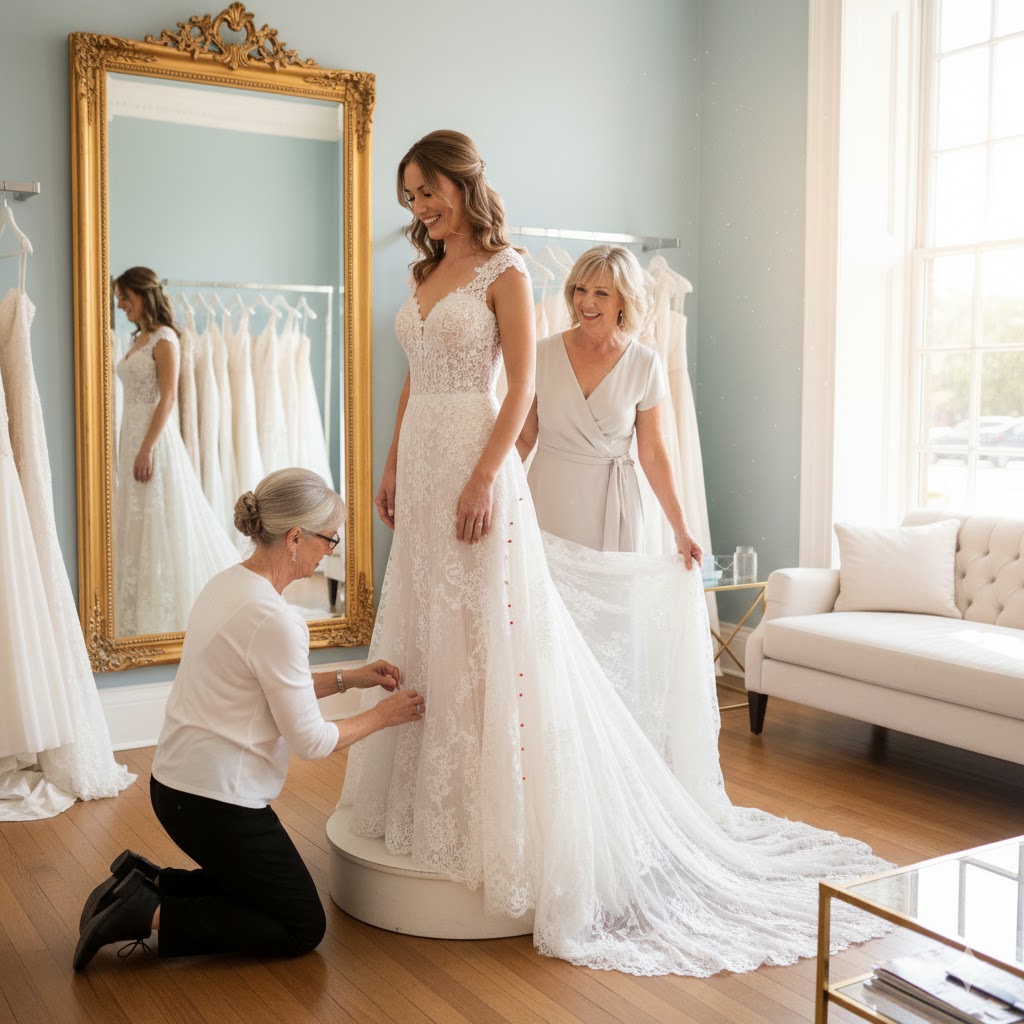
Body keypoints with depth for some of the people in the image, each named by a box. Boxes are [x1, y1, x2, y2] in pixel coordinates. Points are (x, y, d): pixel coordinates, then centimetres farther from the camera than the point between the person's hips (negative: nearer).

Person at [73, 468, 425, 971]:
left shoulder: (228, 583, 4)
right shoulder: (273, 618, -25)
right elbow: (309, 739, -18)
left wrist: (350, 677, 12)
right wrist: (381, 716, -3)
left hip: (177, 781, 10)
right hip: (217, 801, -9)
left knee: (263, 891, 25)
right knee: (302, 927, 7)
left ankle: (145, 885, 13)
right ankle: (149, 914, -2)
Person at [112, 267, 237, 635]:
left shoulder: (164, 339, -11)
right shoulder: (139, 339, 15)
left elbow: (168, 398, -17)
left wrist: (147, 448, -22)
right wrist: (131, 447, 15)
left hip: (155, 437, -9)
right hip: (132, 434, 9)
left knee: (160, 526, -4)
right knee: (137, 526, 12)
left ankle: (163, 617, 4)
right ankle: (141, 612, 21)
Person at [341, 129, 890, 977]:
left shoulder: (503, 272, -6)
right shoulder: (425, 275, 16)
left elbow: (520, 388, -12)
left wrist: (485, 479, -20)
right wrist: (391, 469, 14)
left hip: (475, 463, -8)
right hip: (422, 464, 8)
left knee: (490, 638, -4)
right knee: (422, 632, 11)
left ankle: (500, 817, 7)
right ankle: (430, 802, 23)